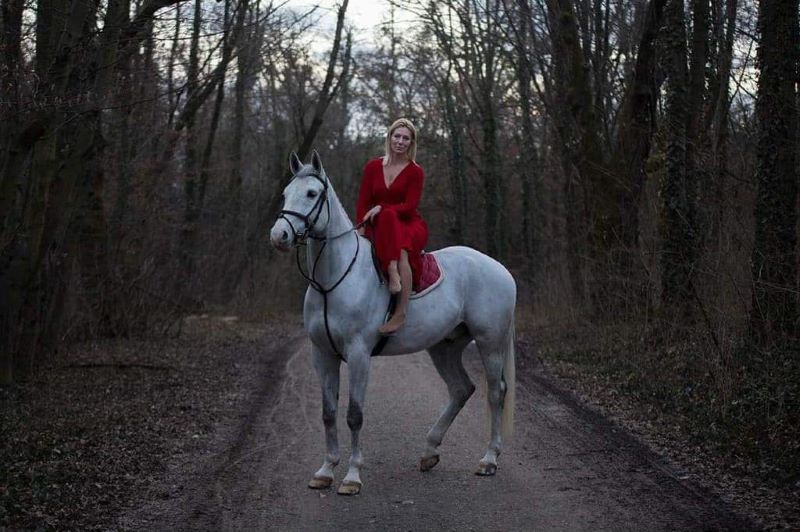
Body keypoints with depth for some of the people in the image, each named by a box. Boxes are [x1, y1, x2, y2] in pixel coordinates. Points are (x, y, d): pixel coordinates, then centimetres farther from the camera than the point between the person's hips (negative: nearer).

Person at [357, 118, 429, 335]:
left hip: (410, 225, -3)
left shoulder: (415, 172, 1)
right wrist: (363, 226, -10)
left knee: (401, 250, -35)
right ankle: (393, 275, -45)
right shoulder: (373, 167, 10)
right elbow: (363, 203, 8)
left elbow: (410, 206, -9)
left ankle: (401, 313, -39)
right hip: (379, 228, 3)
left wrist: (382, 208, -23)